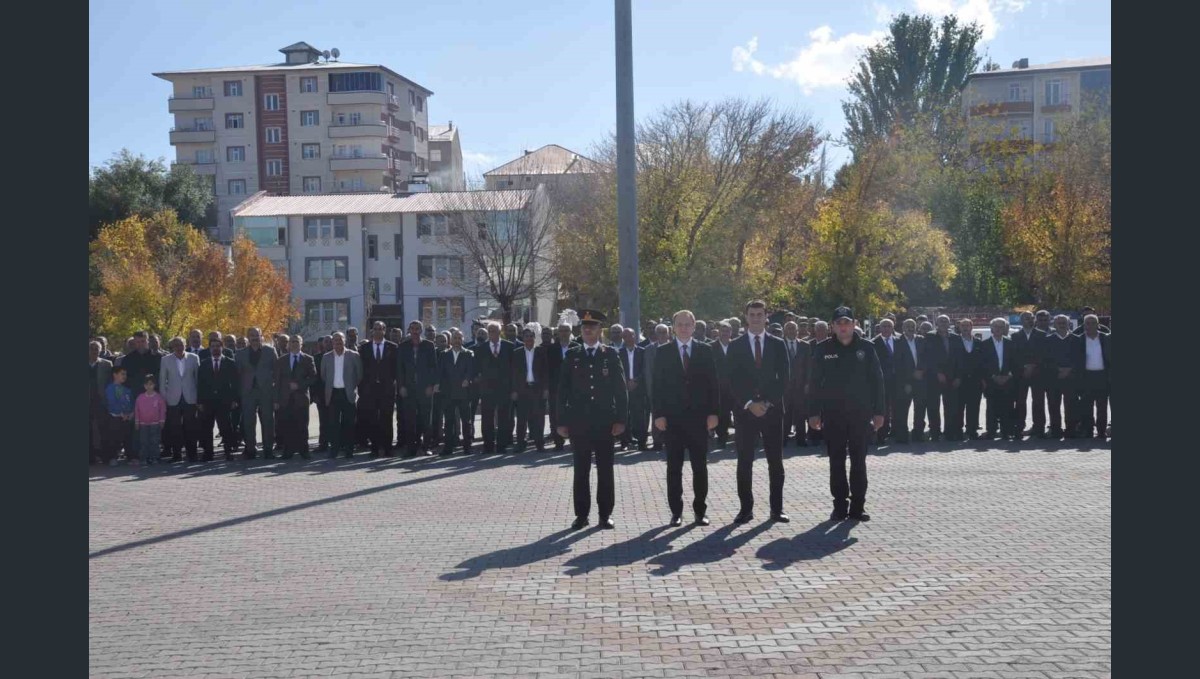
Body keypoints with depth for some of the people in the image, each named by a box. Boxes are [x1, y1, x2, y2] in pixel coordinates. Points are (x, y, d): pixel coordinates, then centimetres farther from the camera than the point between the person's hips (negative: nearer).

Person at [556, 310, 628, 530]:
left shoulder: (610, 354, 2)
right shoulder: (572, 355, 5)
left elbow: (621, 389, 1)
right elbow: (563, 390, 4)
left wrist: (620, 419, -5)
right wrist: (562, 421, -1)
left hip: (604, 422, -1)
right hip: (578, 422, 1)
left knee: (605, 469, 5)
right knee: (581, 470, 6)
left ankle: (605, 514, 13)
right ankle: (581, 514, 14)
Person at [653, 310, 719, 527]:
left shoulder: (705, 351, 5)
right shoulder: (663, 353, 3)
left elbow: (713, 384, 4)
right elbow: (658, 386, 1)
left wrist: (713, 412, -3)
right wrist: (658, 415, -6)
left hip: (699, 417, 0)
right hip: (672, 418, 0)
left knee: (700, 466, 5)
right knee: (674, 467, 5)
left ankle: (700, 510, 15)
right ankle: (676, 511, 12)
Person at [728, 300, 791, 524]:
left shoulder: (778, 345, 7)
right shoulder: (735, 346, 4)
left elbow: (783, 379, 3)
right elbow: (733, 381, -1)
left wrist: (768, 403, -8)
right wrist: (749, 403, -12)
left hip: (772, 410, 1)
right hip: (744, 410, -1)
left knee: (775, 462, 3)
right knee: (744, 462, 1)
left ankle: (777, 509, 10)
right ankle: (746, 508, 8)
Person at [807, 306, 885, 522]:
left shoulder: (866, 347, 2)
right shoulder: (823, 349, 1)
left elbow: (877, 380, 2)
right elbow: (815, 383, 1)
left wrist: (878, 411, -2)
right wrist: (813, 412, -4)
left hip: (860, 413, 0)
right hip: (833, 414, 0)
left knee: (859, 460, 5)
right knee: (836, 461, 5)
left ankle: (858, 505, 12)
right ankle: (840, 504, 14)